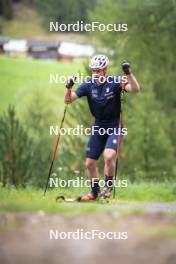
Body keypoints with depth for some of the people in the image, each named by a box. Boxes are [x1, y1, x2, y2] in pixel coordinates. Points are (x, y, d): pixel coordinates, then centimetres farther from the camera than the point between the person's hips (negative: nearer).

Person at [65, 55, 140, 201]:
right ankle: (95, 192, 27)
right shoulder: (88, 86, -5)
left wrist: (129, 74, -41)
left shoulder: (115, 83, -13)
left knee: (109, 156, -28)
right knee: (90, 163, 6)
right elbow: (68, 100, -7)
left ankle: (108, 187, -6)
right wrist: (69, 88, -26)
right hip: (98, 127, 4)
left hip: (114, 127, -4)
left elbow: (135, 89, -27)